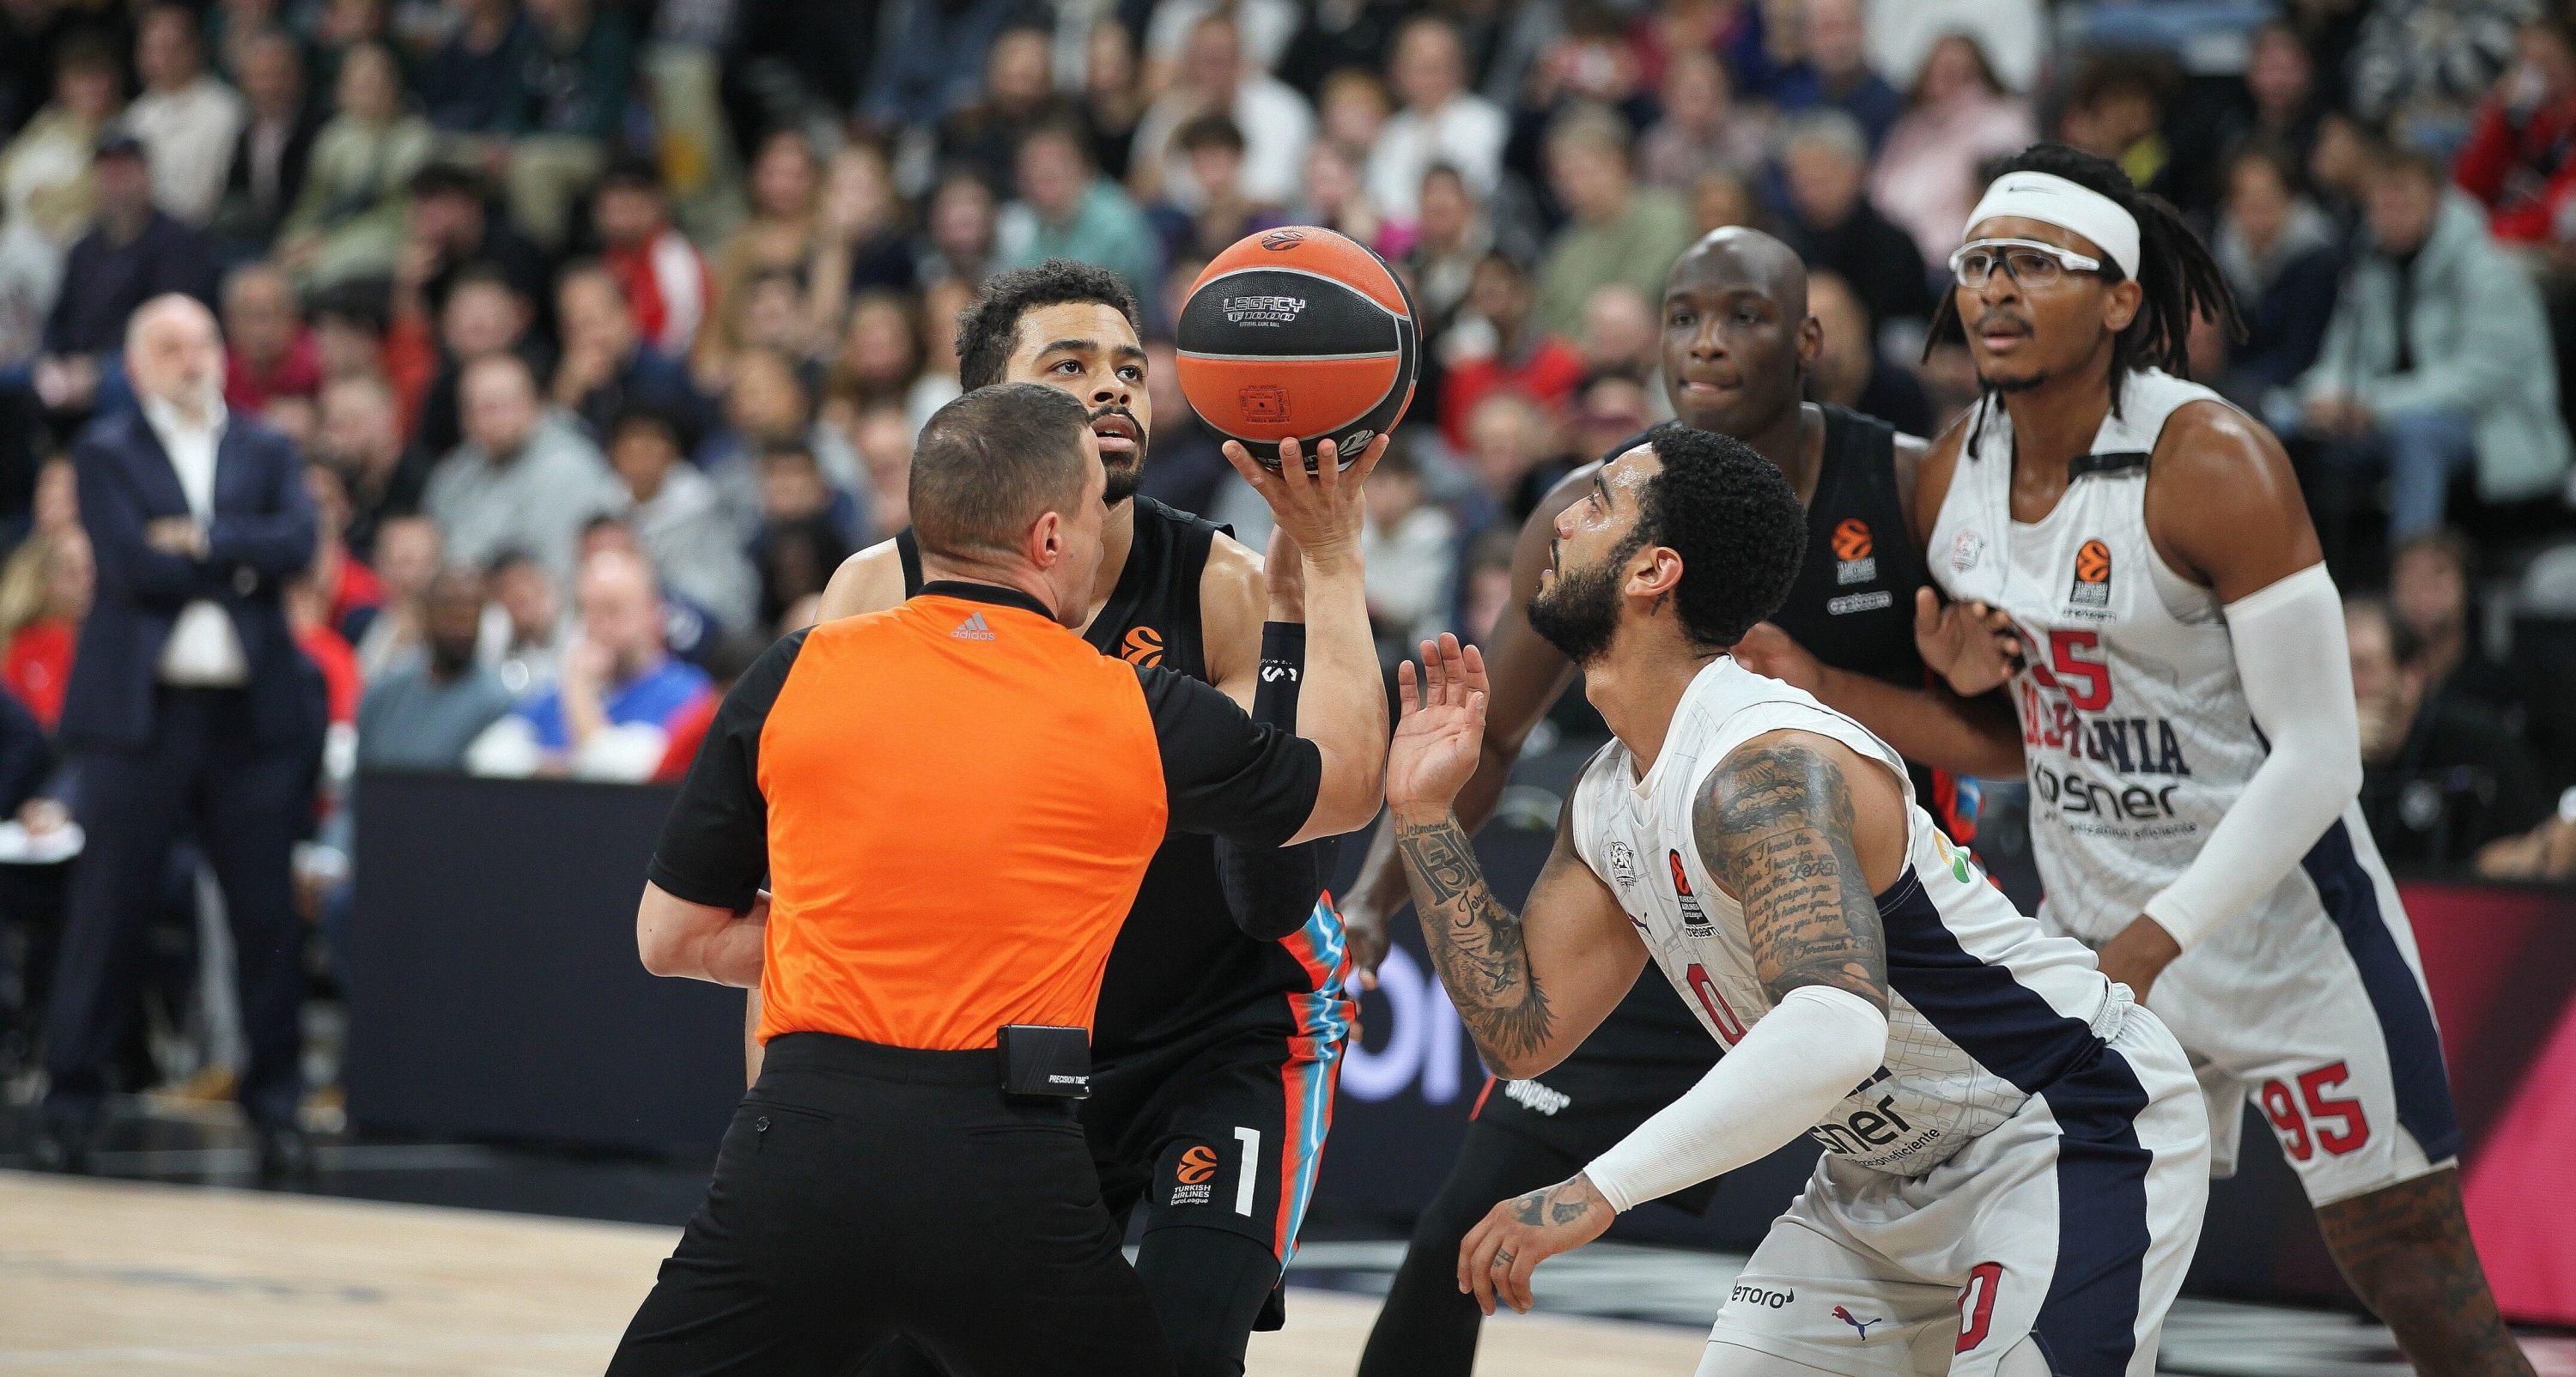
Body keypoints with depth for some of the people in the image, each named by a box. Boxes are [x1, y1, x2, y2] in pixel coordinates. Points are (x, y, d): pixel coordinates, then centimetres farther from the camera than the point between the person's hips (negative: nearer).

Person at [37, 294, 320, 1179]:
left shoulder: (265, 452, 13)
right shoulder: (106, 454, 5)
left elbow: (296, 543, -4)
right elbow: (132, 564, -10)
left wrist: (201, 542, -11)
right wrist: (240, 564, -5)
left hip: (251, 714, 2)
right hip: (139, 709, -2)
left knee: (266, 913, 1)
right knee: (109, 908, -1)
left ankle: (276, 1106, 7)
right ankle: (72, 1102, 5)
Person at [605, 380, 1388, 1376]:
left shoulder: (796, 677, 5)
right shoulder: (1139, 714, 4)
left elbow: (673, 936, 11)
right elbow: (1346, 783, 23)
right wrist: (1331, 557, 33)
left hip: (805, 1146, 0)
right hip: (1010, 1178, 0)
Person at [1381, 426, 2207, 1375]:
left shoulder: (1768, 771, -28)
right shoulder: (1607, 798, 3)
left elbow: (1838, 1030, -44)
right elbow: (1523, 1034, 8)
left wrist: (1601, 1190, -46)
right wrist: (1424, 815, 0)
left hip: (2077, 1132, -10)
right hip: (1891, 1180, 10)